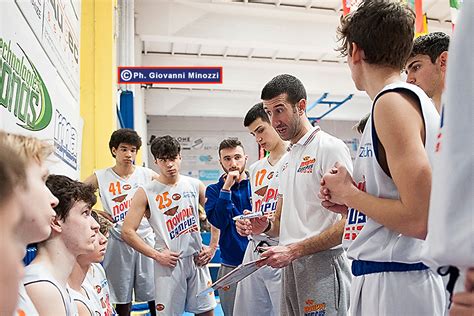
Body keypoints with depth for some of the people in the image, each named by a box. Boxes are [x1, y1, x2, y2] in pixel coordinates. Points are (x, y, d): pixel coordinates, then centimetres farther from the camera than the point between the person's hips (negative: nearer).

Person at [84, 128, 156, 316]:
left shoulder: (147, 175, 0)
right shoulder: (101, 177, -2)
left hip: (146, 239, 0)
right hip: (118, 242, 0)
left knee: (154, 295, 4)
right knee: (121, 298, 10)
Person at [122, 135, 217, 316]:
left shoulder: (195, 185, 4)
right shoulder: (146, 193, -6)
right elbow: (128, 232, -8)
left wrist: (212, 247, 3)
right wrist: (156, 255, -12)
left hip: (197, 259, 3)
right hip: (169, 263, -3)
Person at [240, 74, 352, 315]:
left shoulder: (330, 147, -9)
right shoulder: (287, 160, 17)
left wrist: (294, 250, -19)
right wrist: (266, 227, -1)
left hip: (322, 264, -8)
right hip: (290, 267, 8)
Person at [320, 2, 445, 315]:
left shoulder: (392, 101, -15)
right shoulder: (415, 98, 14)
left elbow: (421, 220, -23)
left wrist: (349, 193, -10)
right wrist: (349, 202, 10)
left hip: (394, 286, -9)